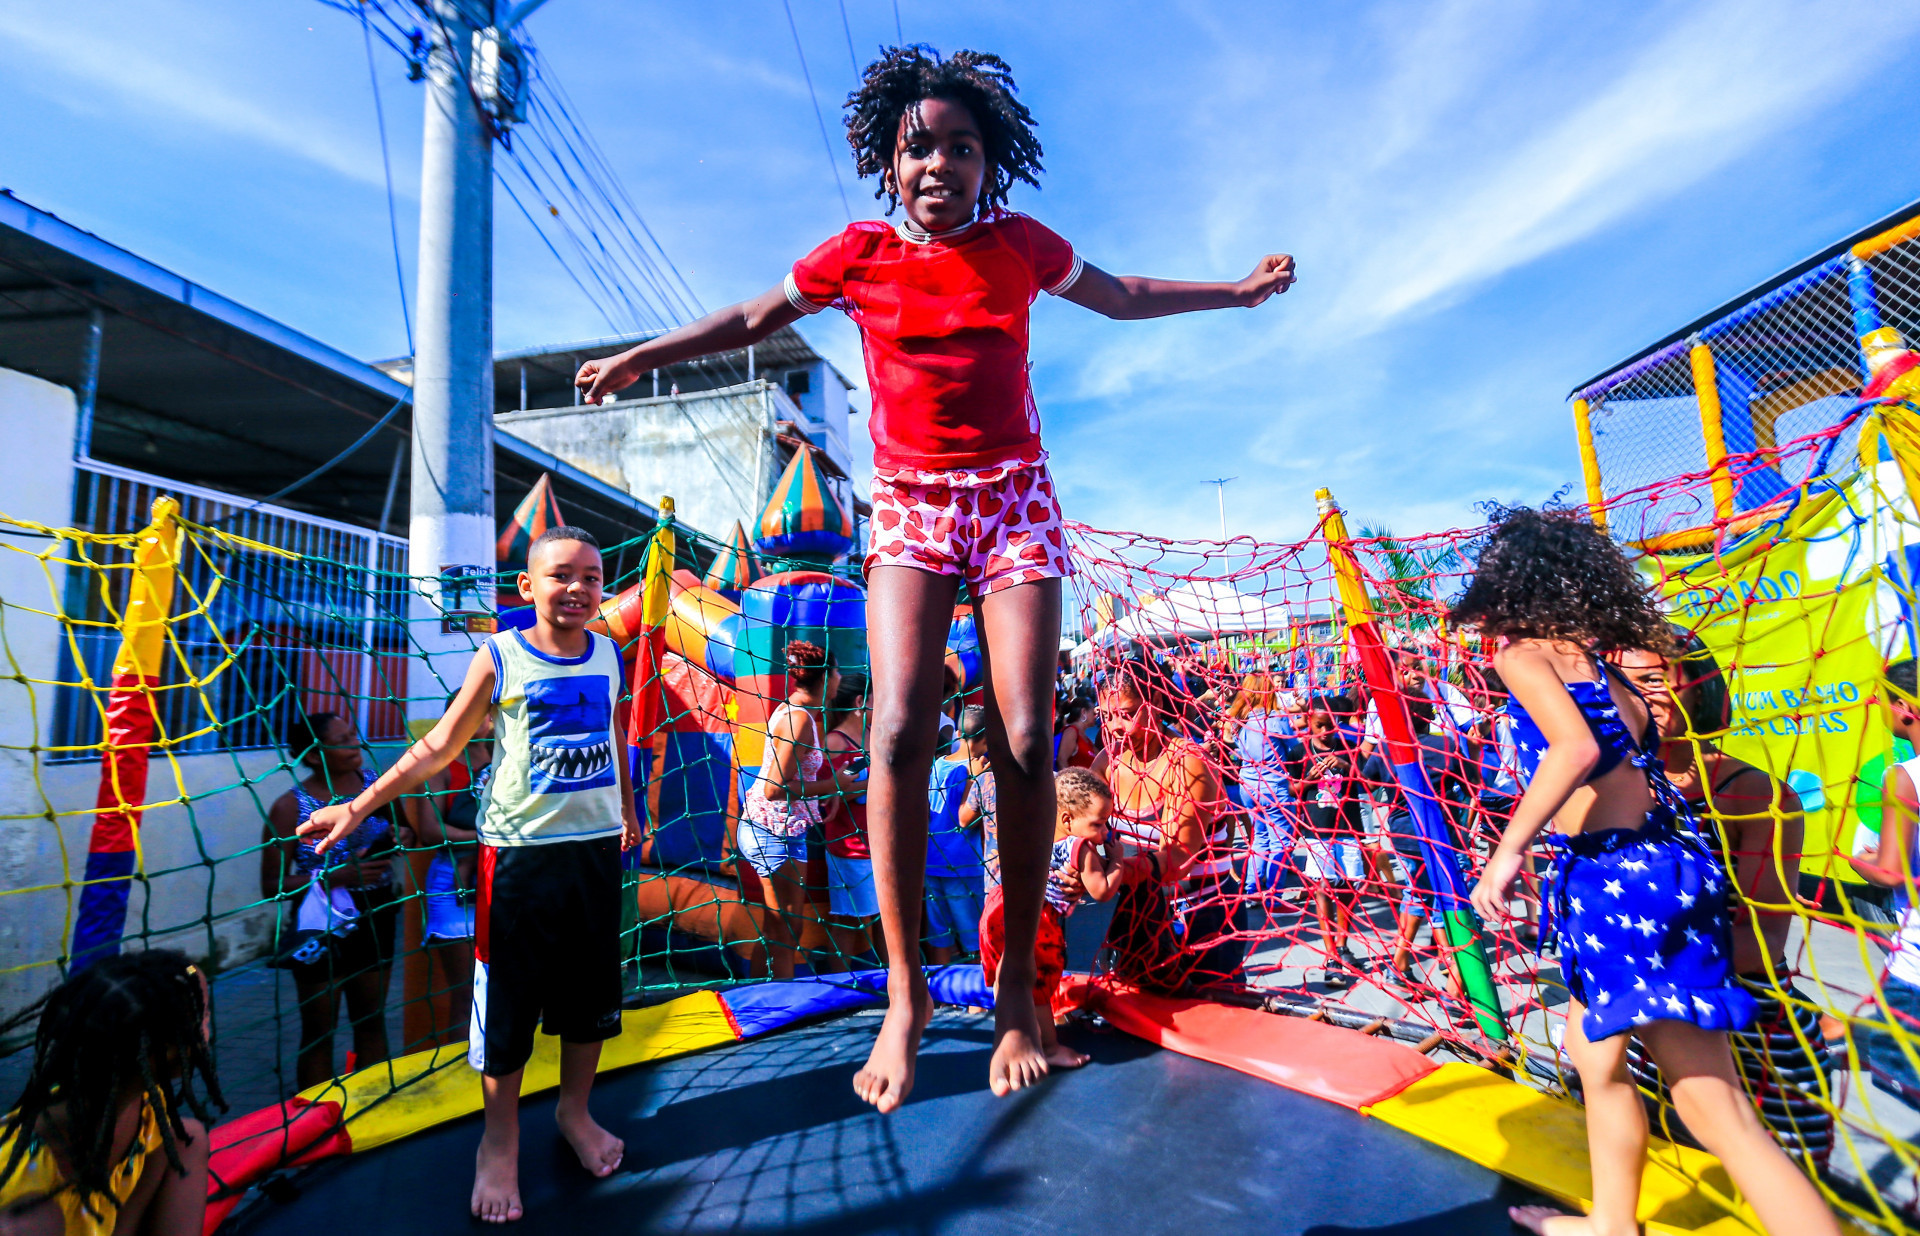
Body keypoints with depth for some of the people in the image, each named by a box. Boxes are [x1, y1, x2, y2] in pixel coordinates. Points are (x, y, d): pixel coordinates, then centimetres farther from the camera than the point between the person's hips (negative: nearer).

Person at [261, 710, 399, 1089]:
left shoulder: (374, 784, 0)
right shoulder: (290, 806, -12)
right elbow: (271, 886, -10)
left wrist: (398, 839, -7)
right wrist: (337, 876, -22)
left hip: (374, 918, 4)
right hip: (322, 928, -4)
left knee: (372, 1021, 16)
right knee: (319, 1033, 9)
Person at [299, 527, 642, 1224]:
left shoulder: (609, 654, 2)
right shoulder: (499, 658, -8)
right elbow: (438, 748, -1)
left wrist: (627, 811, 25)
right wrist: (357, 807, -4)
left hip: (596, 847, 4)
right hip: (519, 849, -3)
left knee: (591, 988, 15)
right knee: (507, 996, 8)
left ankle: (574, 1111, 40)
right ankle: (500, 1138, 32)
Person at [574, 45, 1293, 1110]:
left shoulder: (1020, 244, 9)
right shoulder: (859, 255, 5)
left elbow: (1121, 296, 24)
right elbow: (755, 317, 18)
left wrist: (1236, 290, 24)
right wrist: (642, 357, 18)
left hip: (1015, 500, 1)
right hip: (909, 503, 0)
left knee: (1024, 742, -11)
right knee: (899, 733, -19)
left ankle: (1015, 993, 5)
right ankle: (904, 996, -3)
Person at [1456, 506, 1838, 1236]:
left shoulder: (1521, 650, -8)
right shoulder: (1586, 648, 16)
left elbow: (1576, 746, -23)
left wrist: (1508, 851, -19)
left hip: (1614, 875, -9)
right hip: (1660, 859, 9)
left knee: (1715, 1108, 3)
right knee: (1592, 1049, 21)